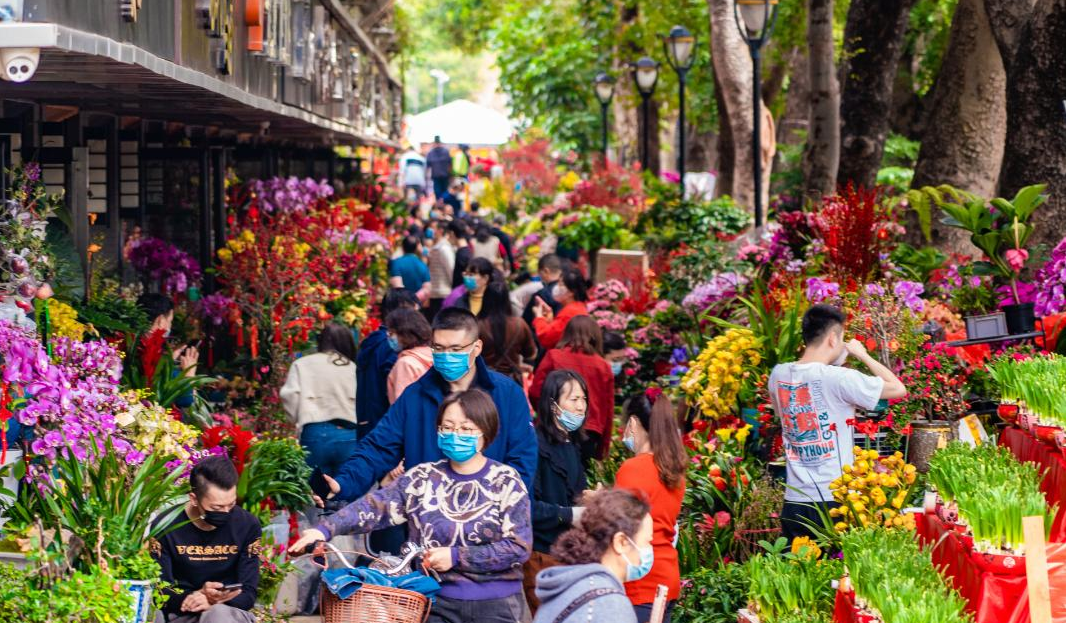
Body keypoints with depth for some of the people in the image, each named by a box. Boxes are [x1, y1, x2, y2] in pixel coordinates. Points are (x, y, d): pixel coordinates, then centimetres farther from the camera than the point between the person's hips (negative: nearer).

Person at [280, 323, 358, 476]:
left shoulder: (302, 364, 9)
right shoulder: (353, 367, 13)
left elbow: (290, 396, -2)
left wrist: (301, 421, 10)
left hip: (317, 435, -1)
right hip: (349, 436, 1)